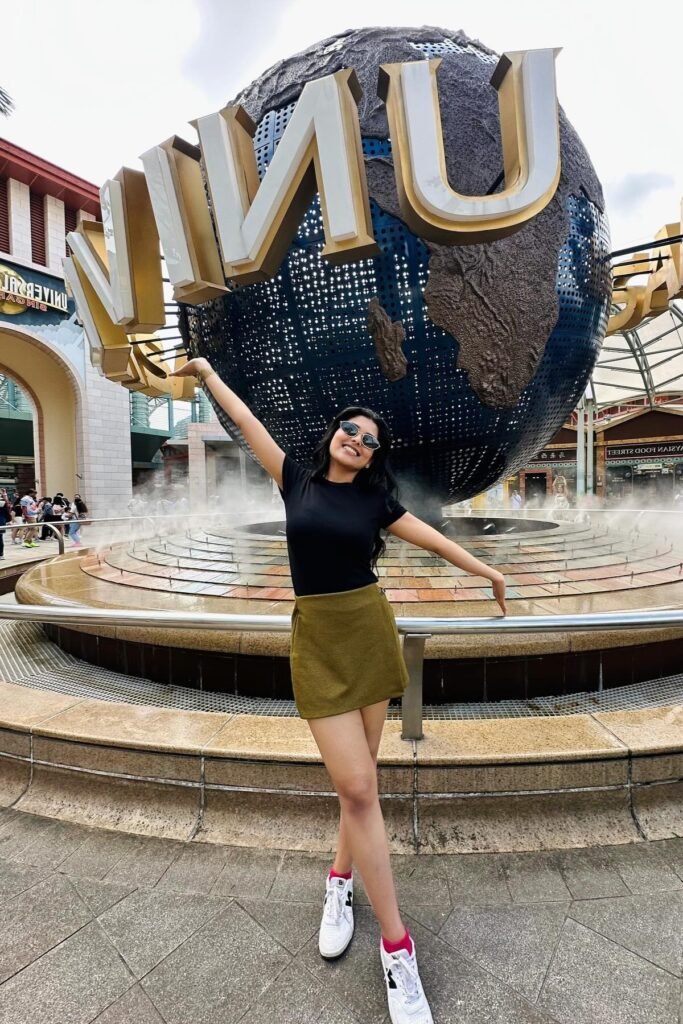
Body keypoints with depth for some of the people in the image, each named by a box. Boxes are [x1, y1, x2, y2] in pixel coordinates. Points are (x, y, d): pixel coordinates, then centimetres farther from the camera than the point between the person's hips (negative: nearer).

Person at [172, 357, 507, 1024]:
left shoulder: (375, 498, 4)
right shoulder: (297, 481, 4)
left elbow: (430, 537, 13)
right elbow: (247, 422, 12)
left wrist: (485, 571, 22)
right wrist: (207, 373, 21)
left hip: (369, 633, 2)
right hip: (316, 640, -2)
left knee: (358, 779, 10)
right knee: (356, 786, -5)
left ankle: (340, 882, 36)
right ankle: (396, 944, 10)